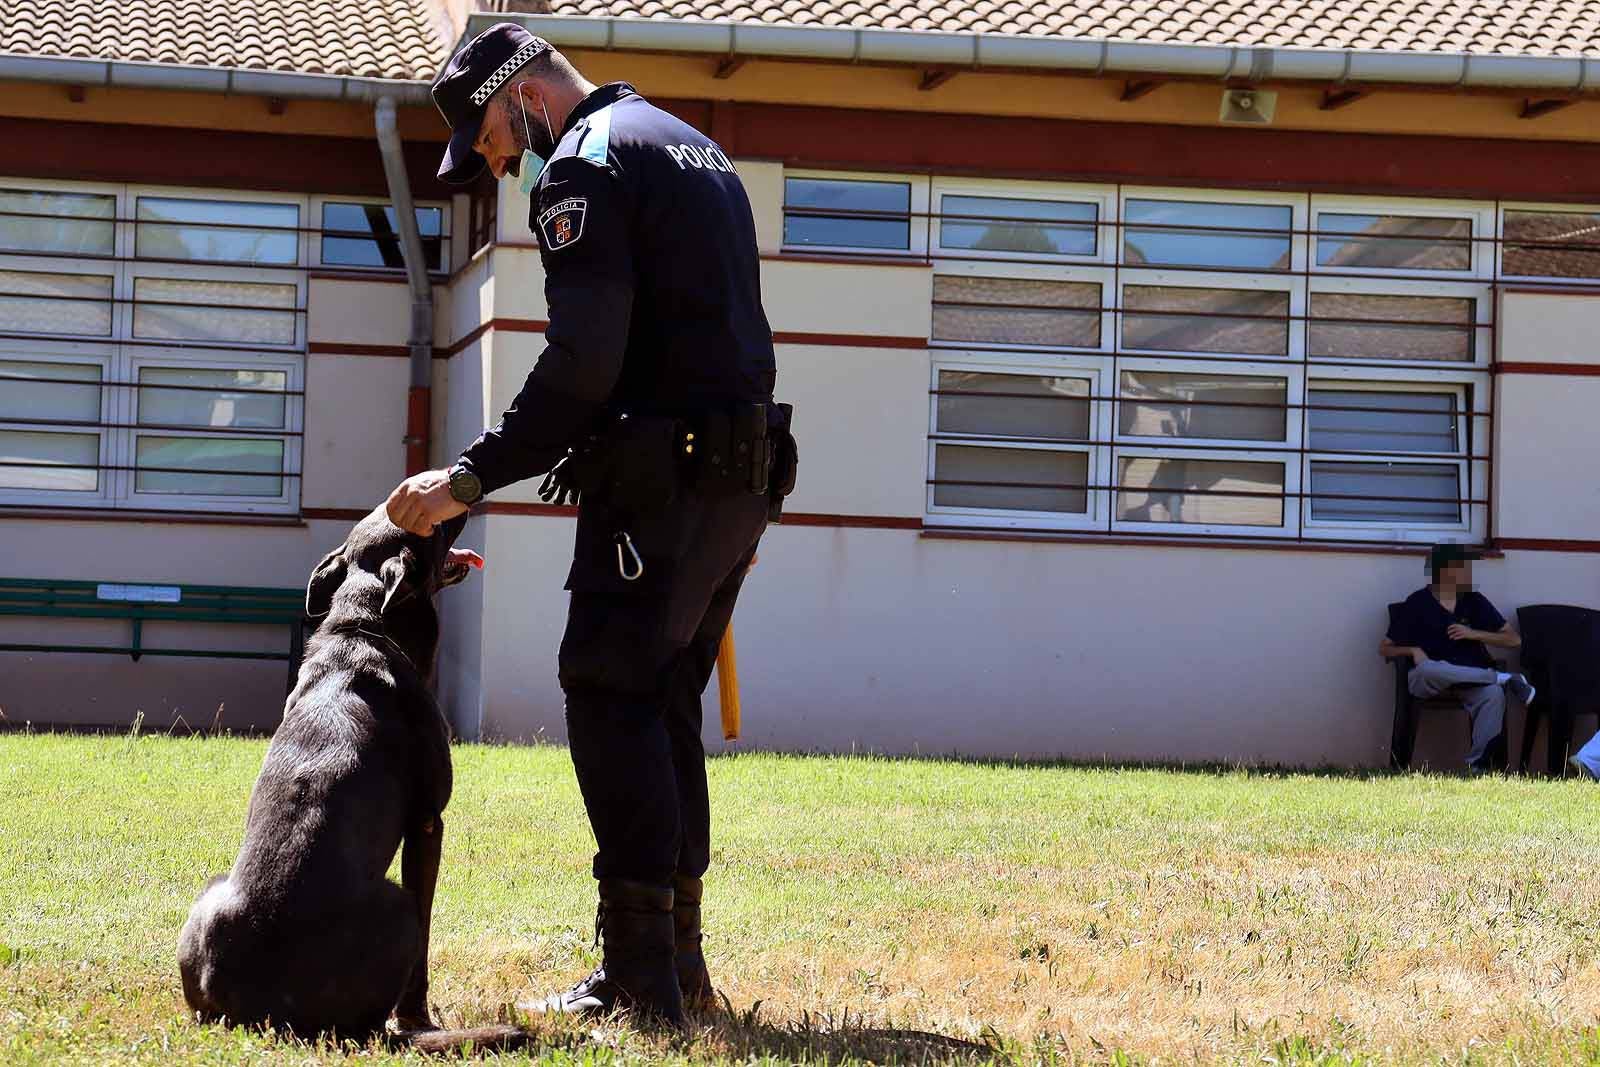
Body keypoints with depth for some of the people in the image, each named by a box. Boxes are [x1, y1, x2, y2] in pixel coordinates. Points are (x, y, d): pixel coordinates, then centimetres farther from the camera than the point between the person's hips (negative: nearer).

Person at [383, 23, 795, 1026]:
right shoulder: (698, 150, 22)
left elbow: (581, 368, -18)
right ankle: (678, 959, 14)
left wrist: (472, 477, -15)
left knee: (611, 699, -8)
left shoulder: (586, 163, -8)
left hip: (662, 481, -9)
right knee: (664, 707, 13)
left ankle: (642, 973, -13)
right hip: (741, 479, 9)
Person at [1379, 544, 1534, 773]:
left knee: (1493, 695, -34)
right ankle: (1500, 678, -26)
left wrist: (1474, 634, -2)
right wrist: (1413, 650, -12)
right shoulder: (1417, 604, 6)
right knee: (1428, 668, -40)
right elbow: (1385, 649, 9)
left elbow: (1514, 640, 13)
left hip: (1470, 680, 2)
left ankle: (1478, 765, -33)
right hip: (1428, 681, -2)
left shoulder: (1475, 602, 14)